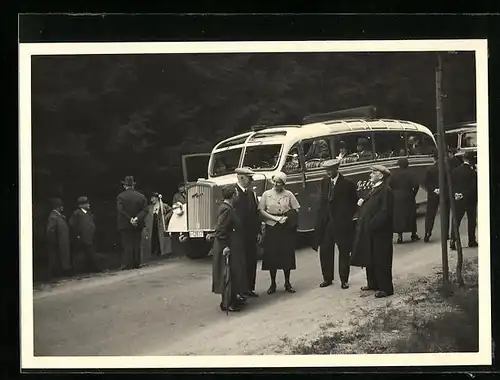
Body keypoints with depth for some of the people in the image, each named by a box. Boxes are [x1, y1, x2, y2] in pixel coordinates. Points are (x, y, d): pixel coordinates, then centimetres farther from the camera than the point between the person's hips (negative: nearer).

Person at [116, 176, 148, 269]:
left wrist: (130, 219, -14)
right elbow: (145, 210, -4)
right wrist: (137, 218, -13)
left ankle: (128, 264, 0)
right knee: (137, 244, 9)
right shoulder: (141, 196, 2)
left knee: (127, 245, 1)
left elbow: (121, 210, -16)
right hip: (138, 225, 3)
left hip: (125, 225, -3)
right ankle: (136, 263, 11)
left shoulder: (121, 196, -7)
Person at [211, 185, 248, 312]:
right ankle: (226, 304, 2)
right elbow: (220, 230, -23)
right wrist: (225, 246, -22)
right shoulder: (226, 210, -20)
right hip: (228, 249, -10)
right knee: (228, 275, -4)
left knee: (234, 274, 16)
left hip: (234, 248, 10)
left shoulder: (228, 208, 10)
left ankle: (232, 299, 25)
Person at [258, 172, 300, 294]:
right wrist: (274, 218, -13)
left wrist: (287, 218, -11)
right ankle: (273, 283, 12)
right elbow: (261, 210, -3)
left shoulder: (289, 194, 3)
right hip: (271, 228, 0)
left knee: (287, 255, 3)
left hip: (286, 229, 0)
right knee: (271, 255, 0)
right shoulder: (266, 194, 1)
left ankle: (287, 283, 16)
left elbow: (296, 210, 5)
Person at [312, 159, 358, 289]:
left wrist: (347, 217, -6)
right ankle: (327, 278, 19)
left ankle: (344, 280, 11)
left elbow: (354, 203, -1)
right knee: (325, 251, 7)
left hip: (342, 223, -5)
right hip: (326, 221, 5)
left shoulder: (347, 184, -8)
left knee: (344, 252, 3)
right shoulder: (325, 181, 8)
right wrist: (320, 218, 5)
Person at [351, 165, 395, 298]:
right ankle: (372, 283, 28)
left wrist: (372, 225, -21)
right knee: (370, 259, 17)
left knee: (381, 261, -3)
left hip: (379, 232, -10)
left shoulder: (386, 191, -17)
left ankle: (385, 288, 5)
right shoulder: (374, 189, 13)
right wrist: (362, 203, 0)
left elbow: (385, 212, -22)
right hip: (369, 232, 10)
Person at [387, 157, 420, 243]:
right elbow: (416, 185, -15)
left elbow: (388, 185, -7)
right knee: (411, 216, 12)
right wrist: (413, 194, -1)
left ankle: (399, 236, 1)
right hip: (408, 198, -1)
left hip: (396, 199, 1)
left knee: (398, 217, 6)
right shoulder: (409, 174, -7)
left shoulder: (394, 175, -2)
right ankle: (413, 235, 19)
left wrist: (393, 194, 3)